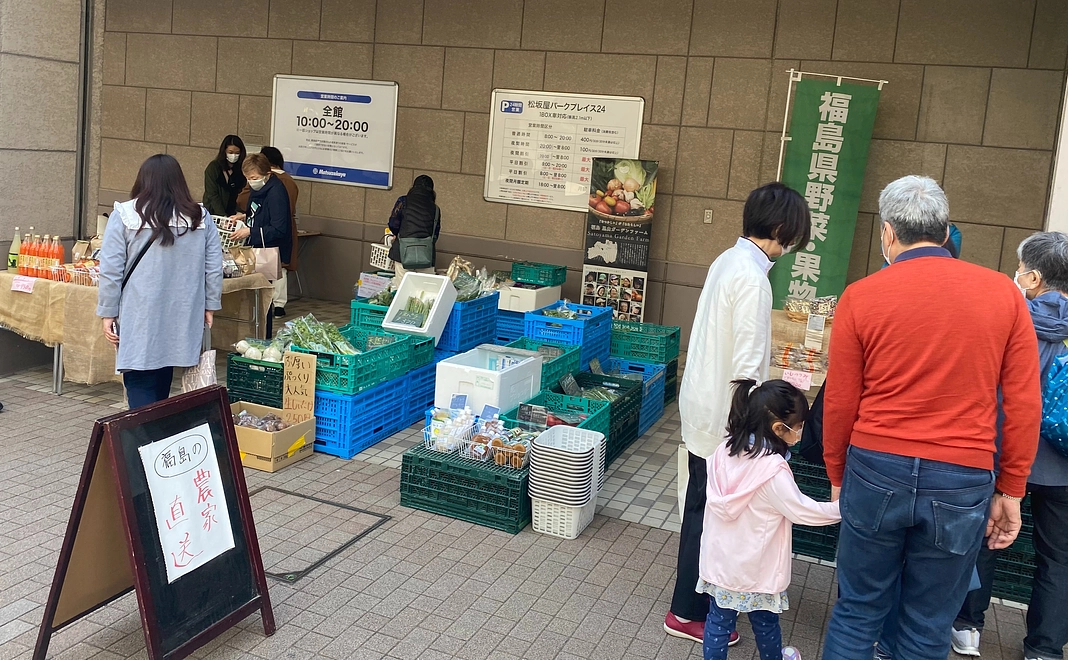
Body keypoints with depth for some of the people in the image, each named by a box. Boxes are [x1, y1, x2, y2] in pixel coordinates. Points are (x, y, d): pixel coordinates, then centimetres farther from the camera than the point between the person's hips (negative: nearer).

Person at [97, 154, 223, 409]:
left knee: (141, 385, 1)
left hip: (140, 321, -3)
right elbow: (214, 269, 6)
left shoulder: (124, 216, -5)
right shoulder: (201, 217, 3)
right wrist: (209, 306, 14)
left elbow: (111, 271, -6)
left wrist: (108, 312, 1)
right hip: (182, 319, 4)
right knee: (162, 382, 18)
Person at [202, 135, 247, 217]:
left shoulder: (242, 169, 6)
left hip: (234, 214, 2)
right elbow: (212, 195, -5)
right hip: (215, 214, -2)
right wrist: (223, 216, -15)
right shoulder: (213, 168, 0)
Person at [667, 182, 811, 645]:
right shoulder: (752, 277, -22)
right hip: (724, 417, -9)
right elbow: (746, 366, -23)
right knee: (712, 514, 4)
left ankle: (699, 593, 35)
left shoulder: (728, 260, 7)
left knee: (703, 508, 20)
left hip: (702, 406, 9)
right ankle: (689, 613, 18)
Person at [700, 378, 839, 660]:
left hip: (720, 560, 5)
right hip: (756, 568, -4)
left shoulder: (725, 451, -8)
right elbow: (801, 511, -16)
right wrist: (842, 508, -4)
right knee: (765, 623, 20)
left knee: (718, 621, 14)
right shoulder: (773, 469, -26)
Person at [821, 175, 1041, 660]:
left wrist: (837, 475, 14)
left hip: (876, 472, 0)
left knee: (857, 612, 14)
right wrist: (1010, 491, 9)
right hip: (961, 482, 1)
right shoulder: (1003, 294, -1)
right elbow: (1024, 405, 0)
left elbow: (839, 402, 0)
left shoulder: (861, 297, -4)